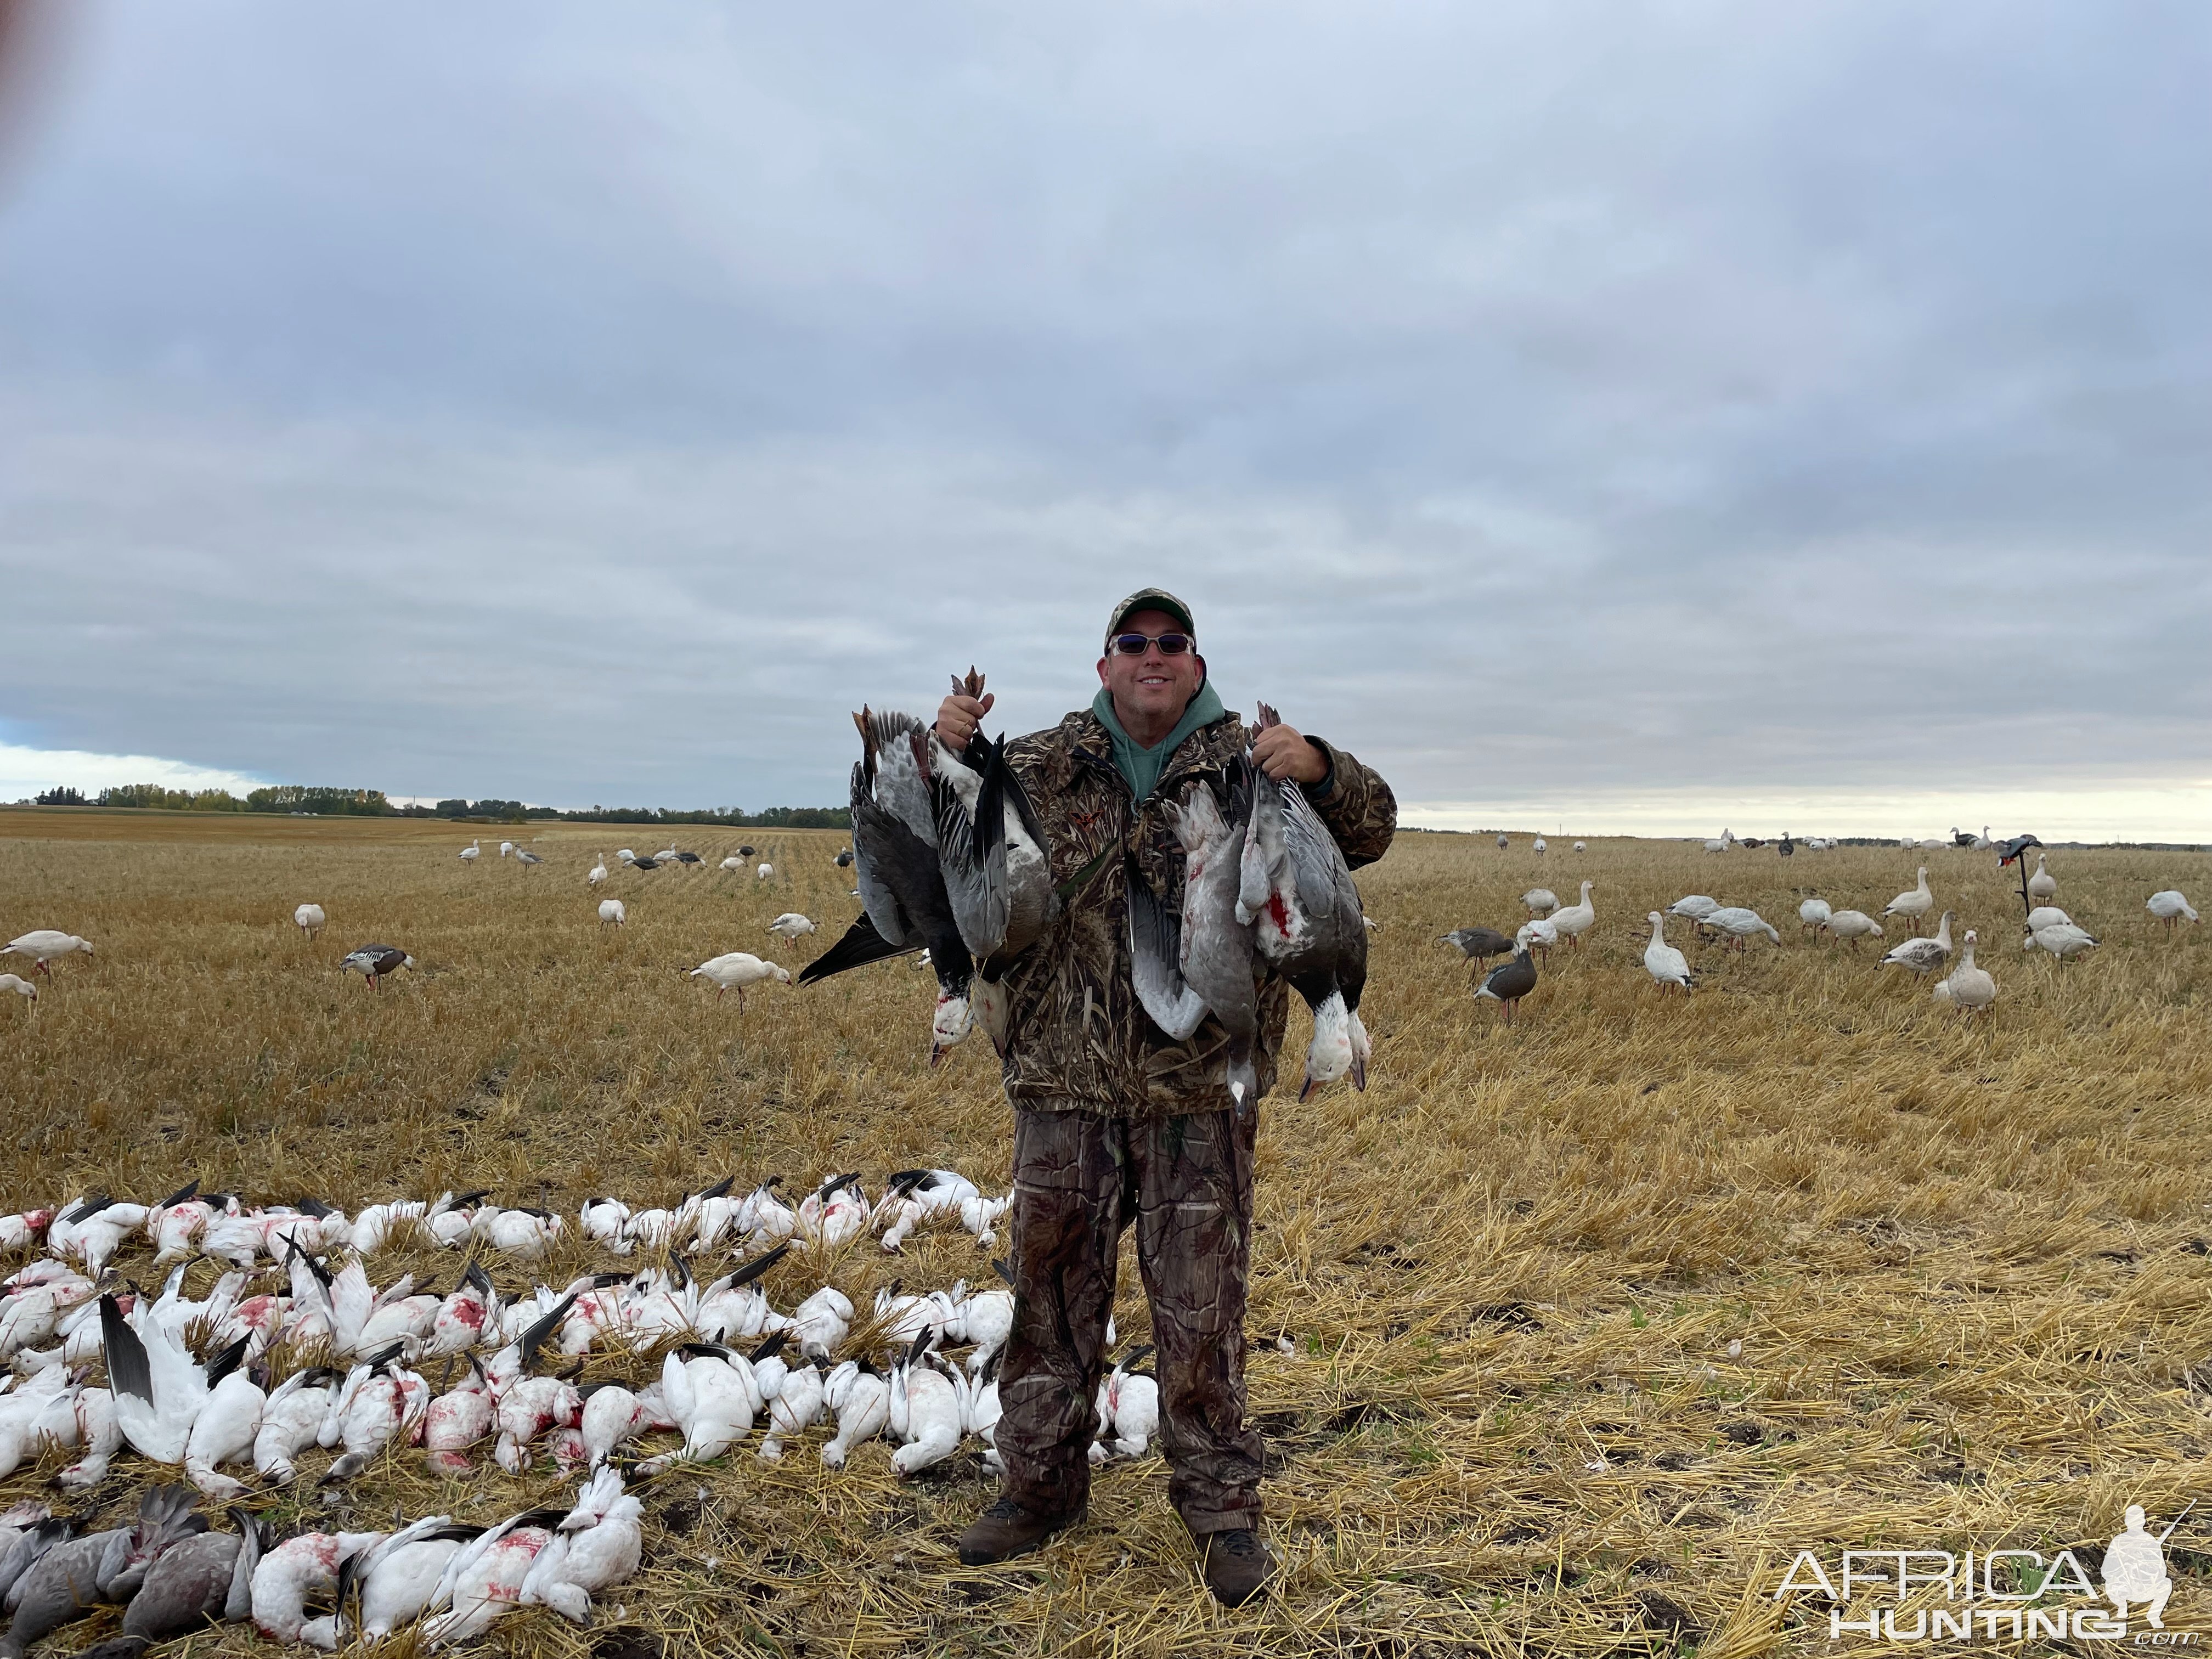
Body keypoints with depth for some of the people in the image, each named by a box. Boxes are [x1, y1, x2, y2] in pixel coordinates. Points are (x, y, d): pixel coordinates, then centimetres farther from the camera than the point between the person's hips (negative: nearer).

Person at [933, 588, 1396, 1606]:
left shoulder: (1247, 762, 3)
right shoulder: (1044, 765, 6)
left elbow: (1369, 833, 1)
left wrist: (1319, 770, -20)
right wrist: (942, 751, -5)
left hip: (1199, 1090, -2)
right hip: (1064, 1080, 2)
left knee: (1200, 1307, 7)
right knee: (1049, 1289, 14)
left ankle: (1221, 1506, 26)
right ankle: (1041, 1483, 33)